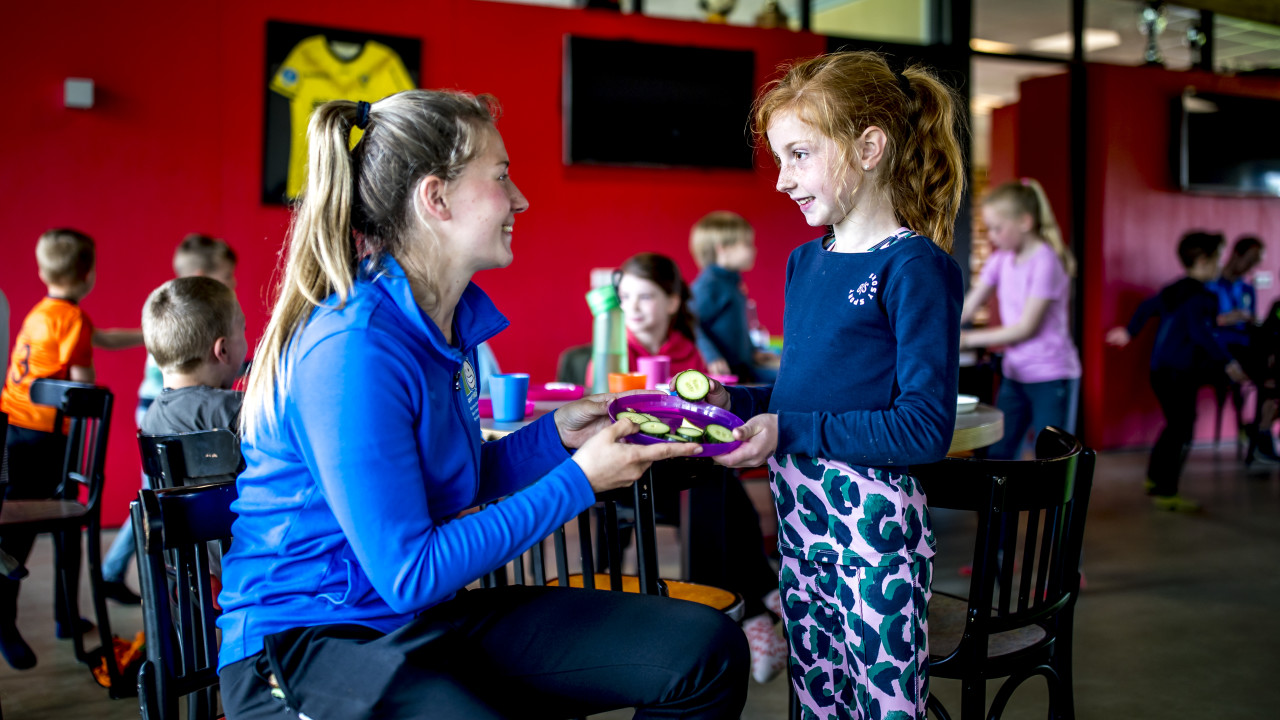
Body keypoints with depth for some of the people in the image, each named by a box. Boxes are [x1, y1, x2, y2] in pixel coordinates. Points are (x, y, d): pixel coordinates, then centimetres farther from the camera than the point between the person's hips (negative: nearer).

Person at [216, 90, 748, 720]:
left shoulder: (448, 316, 5)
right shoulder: (350, 350, -22)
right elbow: (408, 574, -21)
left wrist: (555, 434, 3)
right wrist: (580, 479, -18)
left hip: (424, 618, 9)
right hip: (304, 647, -9)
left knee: (706, 651, -3)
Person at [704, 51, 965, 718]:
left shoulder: (916, 267, -13)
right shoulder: (804, 262, 11)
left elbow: (926, 427, -19)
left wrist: (790, 432, -19)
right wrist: (732, 400, 6)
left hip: (874, 526, -8)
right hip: (798, 516, 8)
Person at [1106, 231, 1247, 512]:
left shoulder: (1173, 290, 12)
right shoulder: (1203, 298, -15)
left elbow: (1146, 307, 24)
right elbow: (1201, 334, -26)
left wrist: (1129, 331, 40)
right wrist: (1228, 362, -27)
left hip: (1160, 370, 10)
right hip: (1181, 373, -10)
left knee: (1175, 425, 22)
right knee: (1181, 430, -4)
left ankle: (1154, 478, 33)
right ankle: (1166, 492, -2)